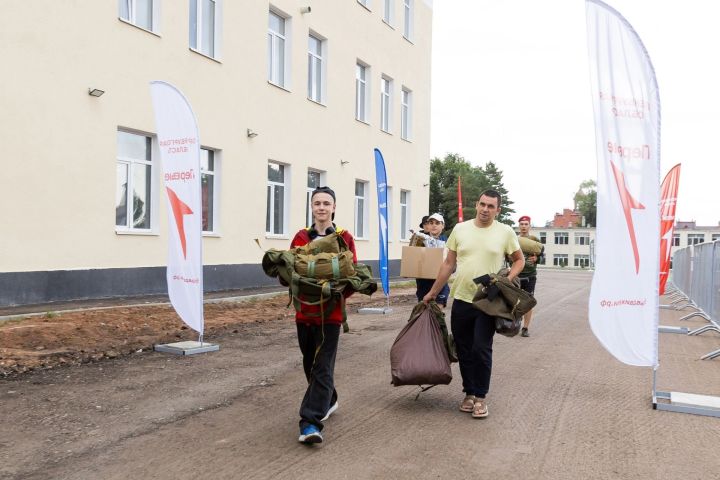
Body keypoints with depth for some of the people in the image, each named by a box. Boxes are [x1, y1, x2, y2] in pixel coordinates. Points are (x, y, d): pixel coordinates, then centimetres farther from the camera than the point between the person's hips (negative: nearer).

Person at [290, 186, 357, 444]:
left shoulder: (345, 238, -3)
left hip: (331, 312, -4)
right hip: (305, 310, 4)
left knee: (323, 367, -7)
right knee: (310, 364, 17)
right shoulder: (301, 237, 6)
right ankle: (327, 401, 39)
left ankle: (311, 422, -7)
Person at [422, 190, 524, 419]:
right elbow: (448, 264, 9)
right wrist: (432, 292, 10)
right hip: (461, 300, 3)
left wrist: (508, 279, -10)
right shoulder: (460, 229, 3)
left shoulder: (505, 232, -2)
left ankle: (480, 397, 13)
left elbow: (519, 259, 9)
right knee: (464, 351, 10)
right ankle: (469, 392, 26)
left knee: (481, 350, -3)